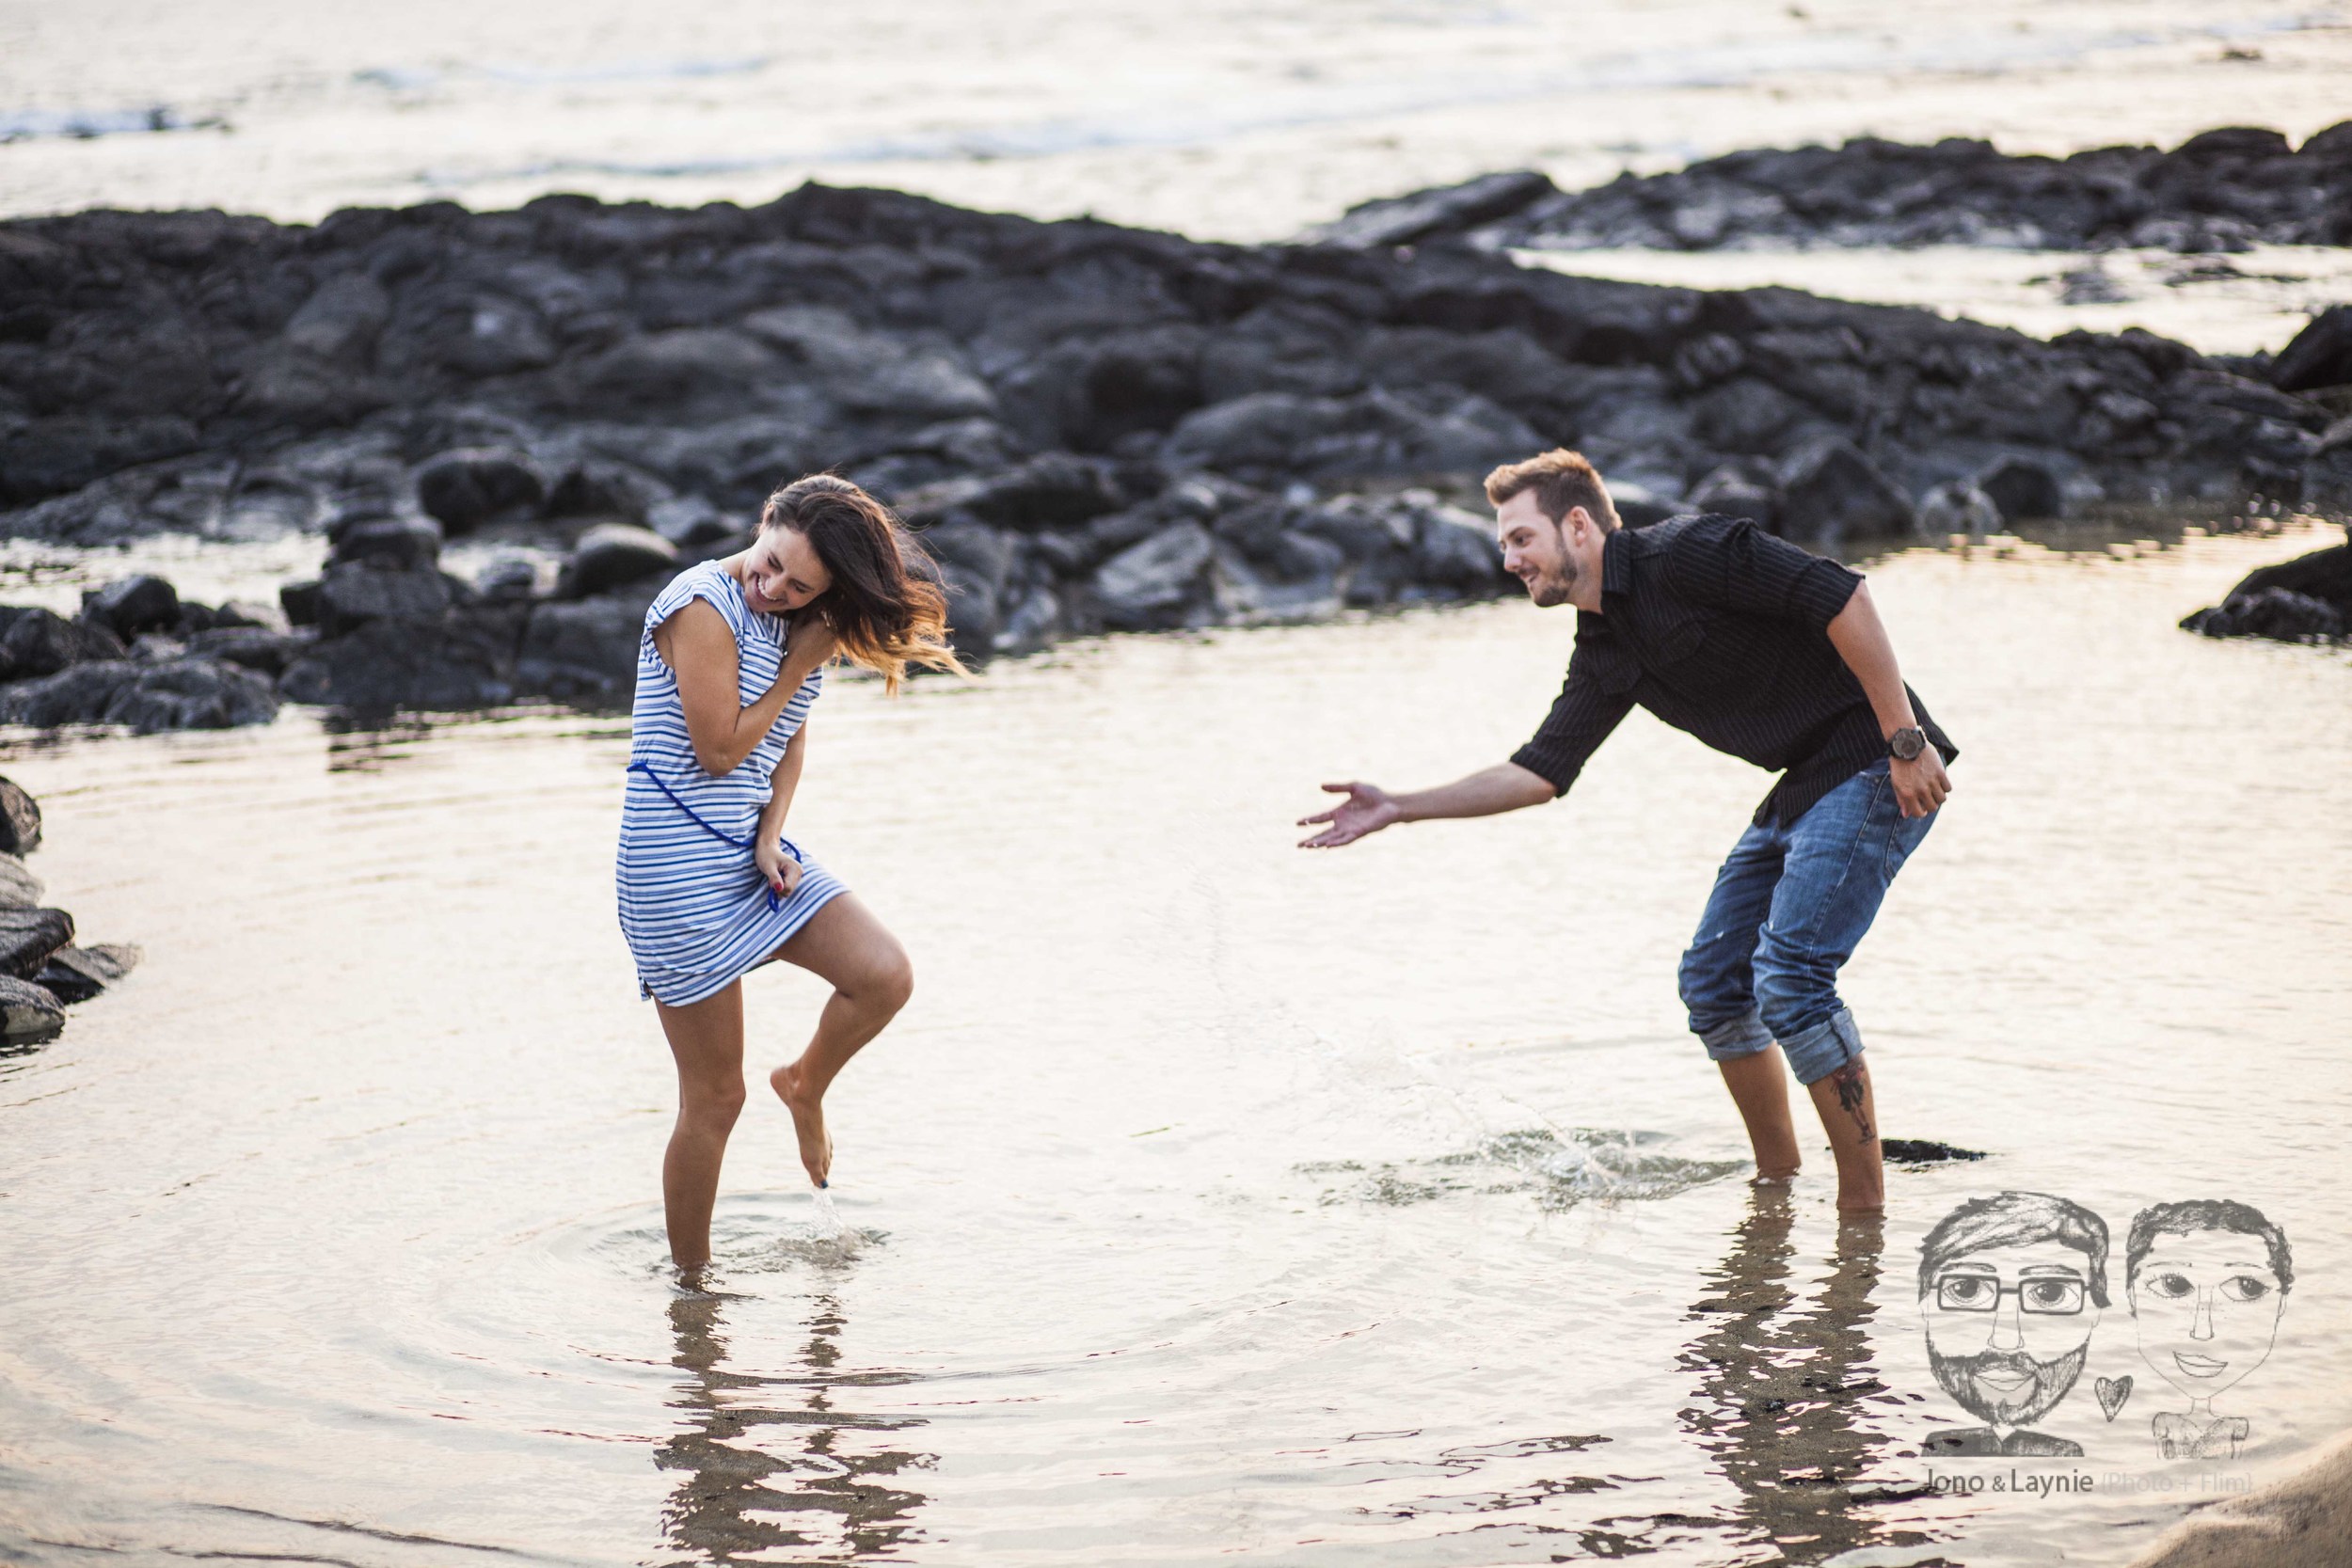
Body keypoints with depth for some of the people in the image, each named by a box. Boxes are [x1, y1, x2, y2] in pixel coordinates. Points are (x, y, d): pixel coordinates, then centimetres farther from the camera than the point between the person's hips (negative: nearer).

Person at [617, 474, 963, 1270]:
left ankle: (806, 1086, 20)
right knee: (715, 1098, -2)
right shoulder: (704, 603, -17)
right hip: (678, 862, -7)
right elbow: (718, 749, -16)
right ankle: (689, 1279, 13)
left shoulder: (799, 624, 6)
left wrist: (771, 840, -4)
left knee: (885, 976, -11)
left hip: (752, 847, 7)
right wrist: (799, 668, -13)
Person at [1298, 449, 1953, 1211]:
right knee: (1713, 979, 10)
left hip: (1874, 769, -9)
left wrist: (1905, 741, -23)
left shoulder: (1683, 554, -16)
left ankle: (1864, 1201, -10)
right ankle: (1777, 1182, 23)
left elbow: (1842, 595, -21)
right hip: (1802, 786, 9)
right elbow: (1542, 771, 13)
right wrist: (1398, 808, 9)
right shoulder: (1603, 654, 11)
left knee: (1789, 976, -18)